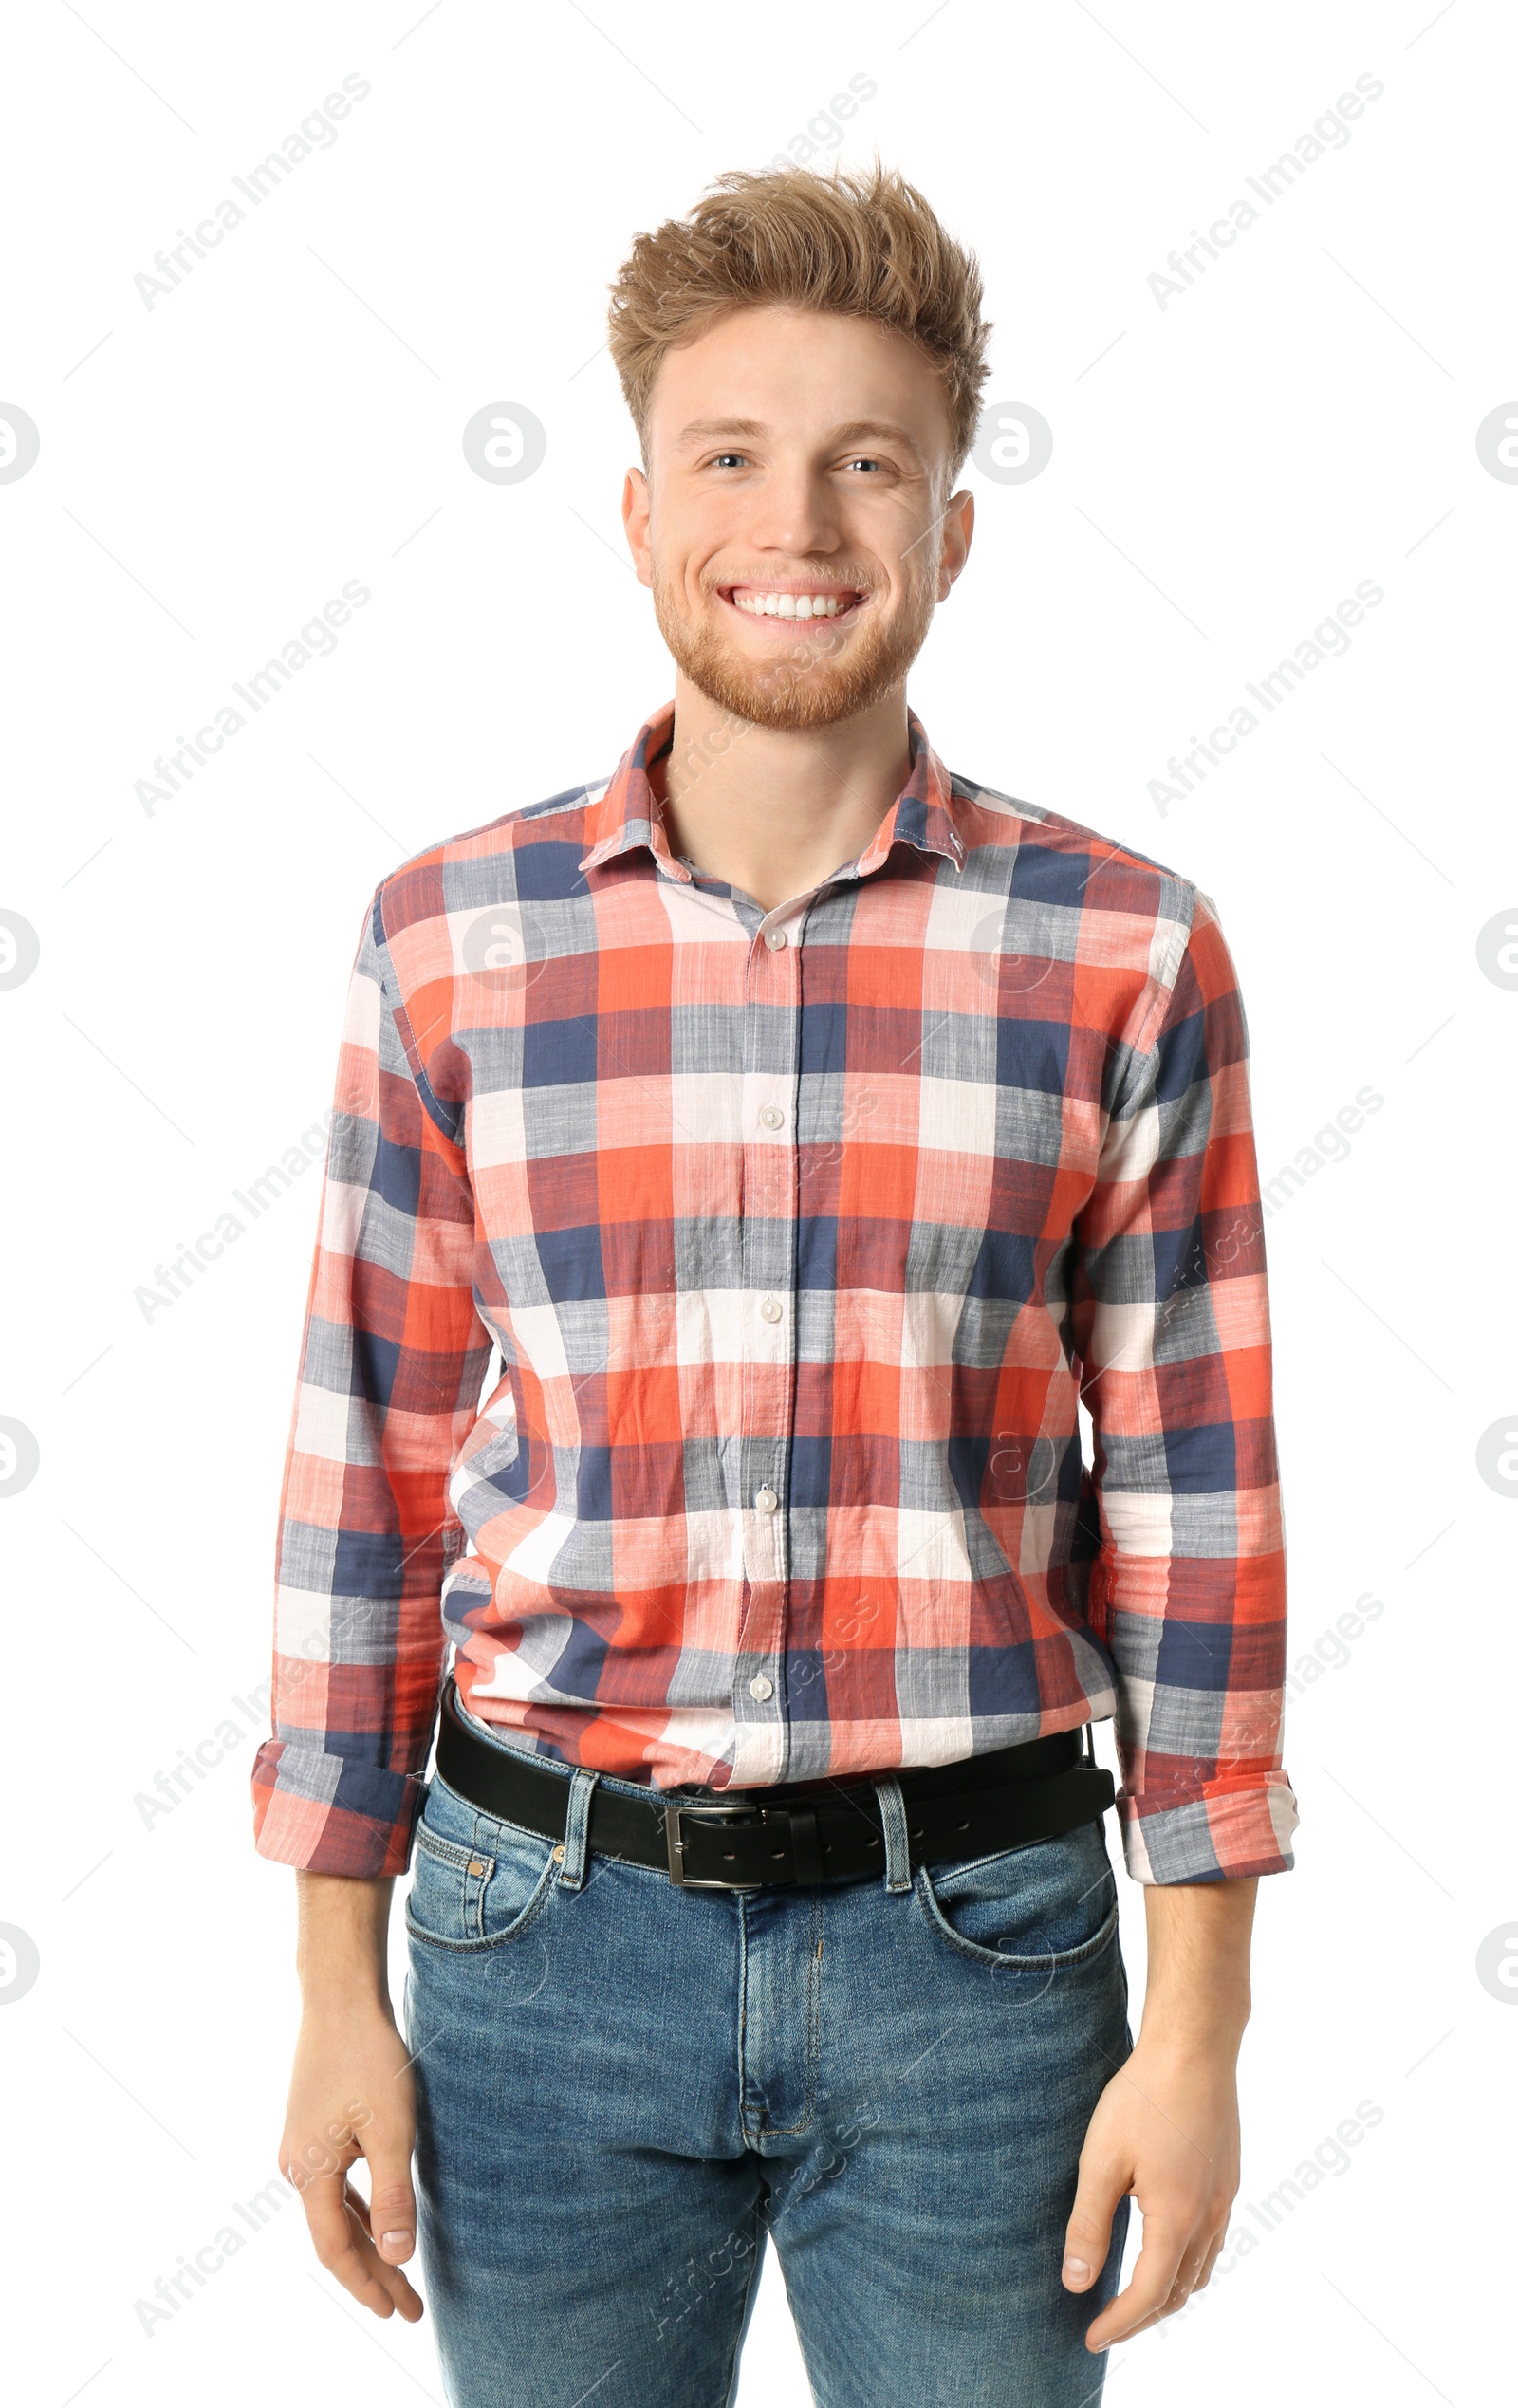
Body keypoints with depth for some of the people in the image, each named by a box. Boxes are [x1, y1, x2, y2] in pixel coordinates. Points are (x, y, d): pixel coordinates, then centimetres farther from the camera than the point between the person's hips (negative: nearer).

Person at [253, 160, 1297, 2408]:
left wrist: (1197, 2029, -2)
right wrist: (339, 1990, 3)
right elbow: (369, 1472, 2)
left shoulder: (1126, 954, -4)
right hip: (547, 1927, 1)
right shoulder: (449, 939, -2)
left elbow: (1193, 1506, -2)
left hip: (970, 1948, 0)